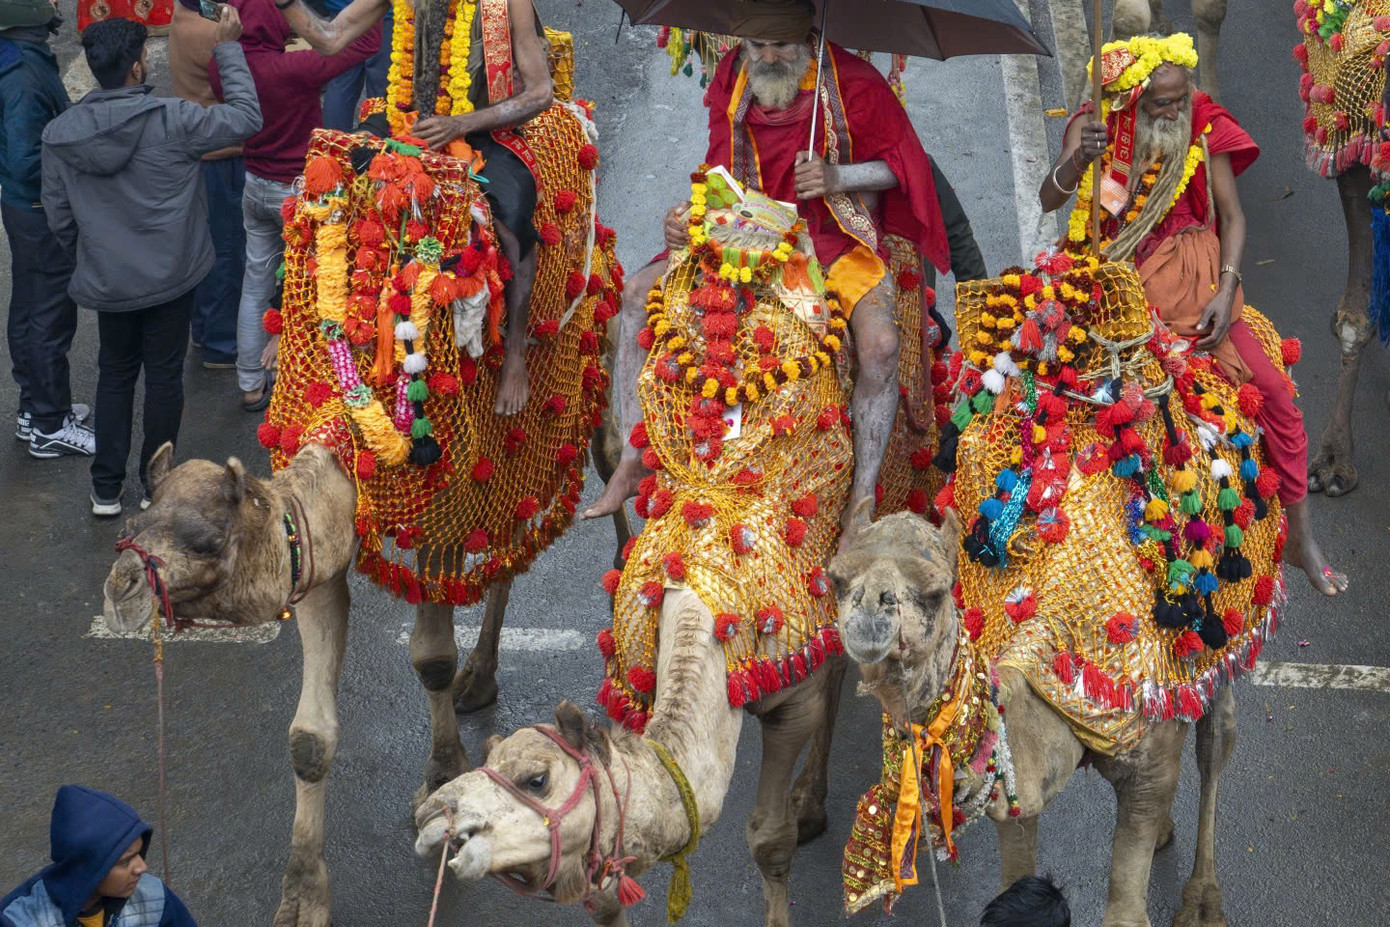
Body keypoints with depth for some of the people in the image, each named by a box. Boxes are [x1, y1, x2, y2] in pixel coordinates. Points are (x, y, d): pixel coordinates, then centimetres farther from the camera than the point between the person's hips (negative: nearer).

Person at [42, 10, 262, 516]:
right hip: (170, 278, -3)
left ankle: (106, 489, 23)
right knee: (164, 378, 14)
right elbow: (246, 116, -13)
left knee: (114, 374, 21)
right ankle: (156, 486, 26)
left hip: (107, 281, 3)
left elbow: (60, 219, -1)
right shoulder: (171, 121, -23)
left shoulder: (60, 136, -11)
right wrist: (229, 48, -4)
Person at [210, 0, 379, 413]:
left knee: (255, 286, 17)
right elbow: (366, 43, -28)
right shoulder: (292, 69, -31)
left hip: (255, 188, 6)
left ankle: (251, 385, 26)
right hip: (300, 193, -6)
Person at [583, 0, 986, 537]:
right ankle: (633, 462, -5)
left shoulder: (852, 82, -11)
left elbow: (898, 165, -5)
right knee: (639, 295, -10)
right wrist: (688, 216, -10)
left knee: (880, 345, -33)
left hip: (837, 241, -4)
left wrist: (837, 177, -23)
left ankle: (863, 501, -22)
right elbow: (722, 175, 10)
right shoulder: (731, 82, 1)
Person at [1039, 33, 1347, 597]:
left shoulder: (1204, 128, -5)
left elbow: (1232, 214, -3)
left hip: (1192, 284, -1)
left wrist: (1225, 291, -16)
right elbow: (1048, 200, -9)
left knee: (1273, 392, -12)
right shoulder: (1094, 126, -4)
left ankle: (1300, 538, 0)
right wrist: (1078, 160, -31)